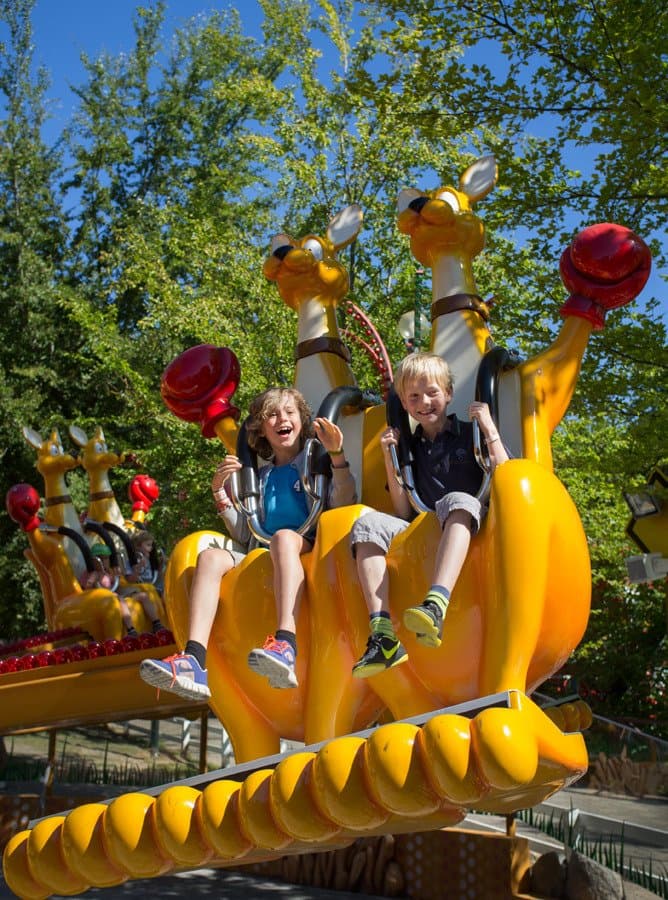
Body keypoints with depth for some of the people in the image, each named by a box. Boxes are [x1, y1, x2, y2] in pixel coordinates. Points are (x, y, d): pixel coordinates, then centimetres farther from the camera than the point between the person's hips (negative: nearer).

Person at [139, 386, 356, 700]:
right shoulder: (261, 478, 28)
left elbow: (342, 506, 0)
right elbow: (243, 535, 22)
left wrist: (337, 455, -11)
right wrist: (219, 491, 11)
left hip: (310, 549, -4)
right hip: (262, 556, 4)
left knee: (283, 536, -37)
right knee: (210, 556, -23)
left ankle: (286, 646, -59)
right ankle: (194, 661, -42)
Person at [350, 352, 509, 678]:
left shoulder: (470, 434, 13)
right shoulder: (408, 447, 21)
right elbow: (404, 513, 13)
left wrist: (490, 431, -3)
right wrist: (389, 459, 8)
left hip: (466, 528, -4)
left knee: (457, 499, -36)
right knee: (367, 523, -22)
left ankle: (436, 605, -61)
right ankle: (383, 635, -39)